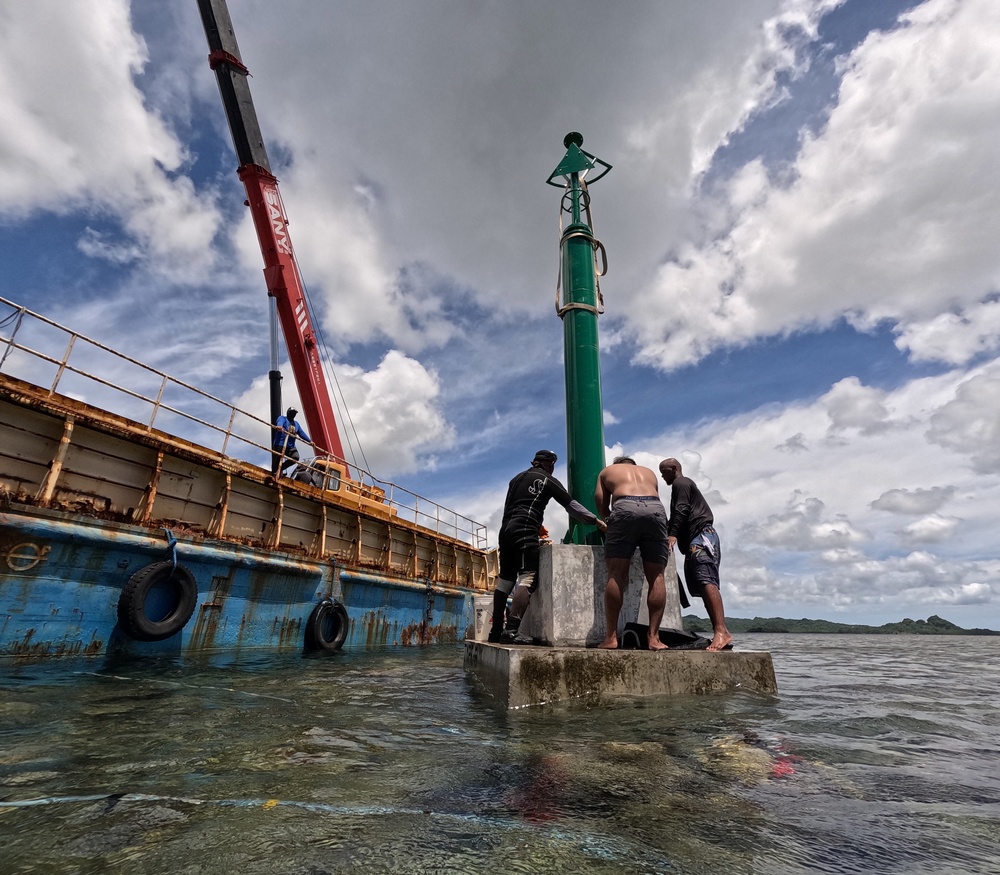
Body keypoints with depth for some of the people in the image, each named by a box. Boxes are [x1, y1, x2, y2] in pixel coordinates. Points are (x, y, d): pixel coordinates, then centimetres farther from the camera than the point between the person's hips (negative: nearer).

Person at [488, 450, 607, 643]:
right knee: (528, 577, -13)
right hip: (525, 531, -7)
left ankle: (495, 631, 11)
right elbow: (571, 504, 3)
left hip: (506, 529, 7)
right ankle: (511, 629, -27)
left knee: (505, 579, 11)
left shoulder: (518, 478, 24)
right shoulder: (548, 480, 7)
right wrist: (595, 520, 7)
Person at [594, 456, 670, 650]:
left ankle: (611, 636, -6)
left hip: (625, 508, -2)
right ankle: (654, 637, 1)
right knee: (656, 577, 4)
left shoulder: (607, 471, 31)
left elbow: (601, 506, 22)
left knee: (616, 575, -3)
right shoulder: (649, 471, 37)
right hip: (655, 509, 2)